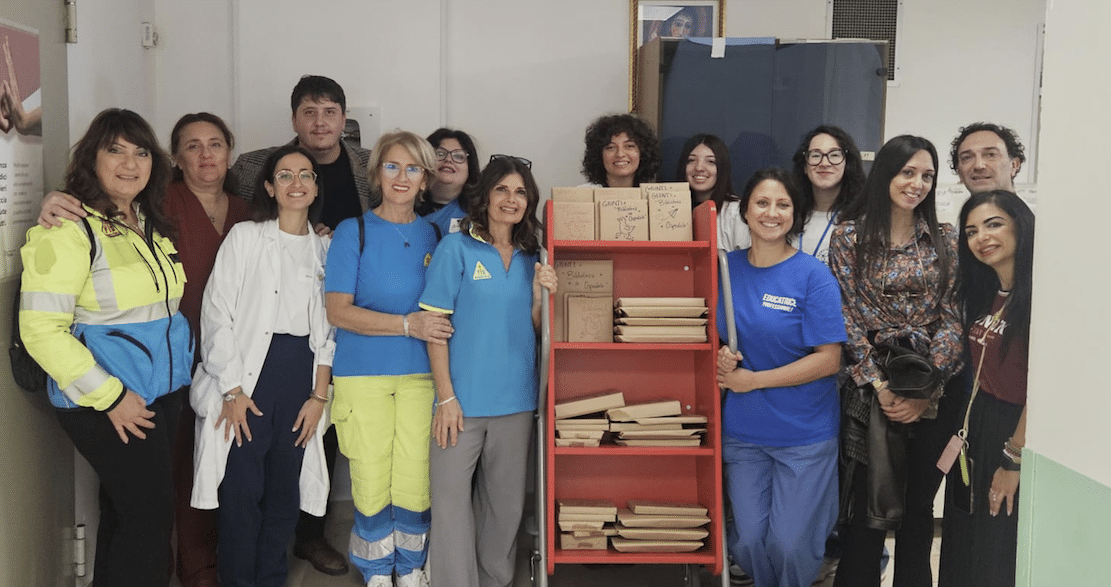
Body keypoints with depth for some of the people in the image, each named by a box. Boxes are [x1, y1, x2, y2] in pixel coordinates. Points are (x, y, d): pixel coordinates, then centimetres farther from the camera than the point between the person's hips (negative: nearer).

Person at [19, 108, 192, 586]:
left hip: (162, 393, 7)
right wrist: (110, 397, -18)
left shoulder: (152, 225, 12)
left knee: (122, 512, 16)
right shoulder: (71, 229, -12)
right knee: (149, 516, -5)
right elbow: (40, 329, -17)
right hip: (105, 402, -7)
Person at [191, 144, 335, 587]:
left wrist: (319, 395, 1)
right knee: (243, 489, -4)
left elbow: (327, 330, 10)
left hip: (302, 377, 3)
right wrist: (233, 389, -10)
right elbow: (218, 314, -5)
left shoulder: (326, 249, 11)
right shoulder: (245, 237, 1)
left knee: (285, 488, 7)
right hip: (249, 373, -3)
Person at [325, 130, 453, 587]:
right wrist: (406, 324, -17)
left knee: (415, 482, 2)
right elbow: (338, 310, -8)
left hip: (419, 372, 2)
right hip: (362, 373, -2)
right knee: (371, 483, 3)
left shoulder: (432, 234, 9)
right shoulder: (353, 231, 0)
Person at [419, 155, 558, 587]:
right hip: (463, 398, -4)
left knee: (505, 502, 14)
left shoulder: (530, 258, 9)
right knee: (453, 498, 0)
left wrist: (539, 294, -7)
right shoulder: (456, 248, -5)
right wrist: (446, 397, -13)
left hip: (515, 399, 4)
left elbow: (533, 330, 12)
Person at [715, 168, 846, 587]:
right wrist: (721, 358, -8)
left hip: (805, 432, -3)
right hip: (743, 430, 4)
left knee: (790, 545, -1)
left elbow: (828, 360, -14)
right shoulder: (728, 268, 2)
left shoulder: (813, 276, -11)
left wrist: (753, 380, -15)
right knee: (748, 542, 6)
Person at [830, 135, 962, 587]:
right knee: (868, 508, 2)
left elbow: (953, 317, 1)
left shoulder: (944, 240, 7)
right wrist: (878, 384, -13)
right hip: (872, 389, -2)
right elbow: (847, 318, -5)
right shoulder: (850, 236, -1)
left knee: (920, 507, 12)